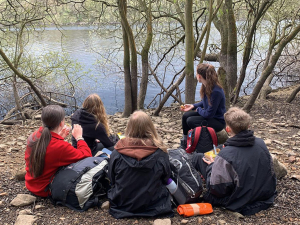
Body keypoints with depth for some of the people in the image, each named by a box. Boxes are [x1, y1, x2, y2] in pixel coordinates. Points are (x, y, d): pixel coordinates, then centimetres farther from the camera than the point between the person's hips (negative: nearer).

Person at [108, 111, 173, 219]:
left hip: (122, 205, 1)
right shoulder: (160, 153, -20)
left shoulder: (116, 153, -19)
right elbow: (165, 179, -2)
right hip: (153, 205, 0)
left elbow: (112, 180, -2)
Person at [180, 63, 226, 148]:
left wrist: (198, 109, -8)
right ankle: (184, 141, 15)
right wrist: (193, 106, 1)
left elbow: (209, 114, -25)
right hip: (208, 114, 9)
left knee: (191, 121, -23)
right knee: (186, 116, 1)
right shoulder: (206, 86, -4)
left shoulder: (216, 91, -30)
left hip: (218, 121, -9)